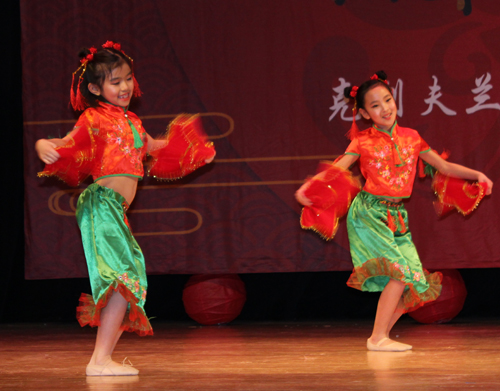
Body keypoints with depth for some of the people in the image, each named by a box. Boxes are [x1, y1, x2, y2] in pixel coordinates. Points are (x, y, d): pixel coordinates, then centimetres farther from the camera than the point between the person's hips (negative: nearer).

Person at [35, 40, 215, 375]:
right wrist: (44, 145, -38)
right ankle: (100, 360, -18)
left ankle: (105, 357, 16)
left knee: (127, 280, 10)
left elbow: (150, 146, 38)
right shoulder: (95, 118, -4)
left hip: (117, 210, 9)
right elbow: (68, 144, -17)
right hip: (102, 204, -9)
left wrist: (181, 136, 48)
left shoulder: (130, 121, 20)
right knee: (124, 277, -17)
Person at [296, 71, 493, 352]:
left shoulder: (411, 137, 8)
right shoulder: (363, 142, -2)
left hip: (398, 218, 5)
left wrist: (476, 175, 0)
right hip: (369, 214, -5)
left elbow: (444, 167, 12)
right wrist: (307, 186, -23)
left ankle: (382, 335, 15)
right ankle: (378, 337, -13)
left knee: (414, 283, 1)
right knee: (400, 270, -20)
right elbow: (335, 170, -7)